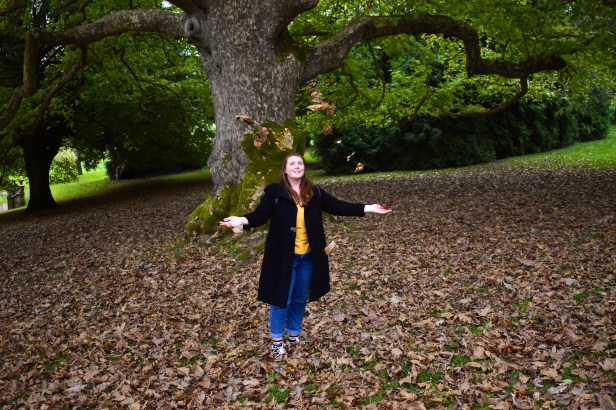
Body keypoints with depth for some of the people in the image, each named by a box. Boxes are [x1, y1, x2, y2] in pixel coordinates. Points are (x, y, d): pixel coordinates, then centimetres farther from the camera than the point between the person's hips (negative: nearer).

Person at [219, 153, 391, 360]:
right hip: (283, 256, -3)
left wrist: (367, 208, -6)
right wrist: (242, 220, -37)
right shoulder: (275, 192, -8)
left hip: (308, 257, 4)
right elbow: (260, 215, -16)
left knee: (300, 299, 17)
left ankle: (293, 335, 37)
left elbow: (338, 206, 0)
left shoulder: (315, 192, 2)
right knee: (281, 299, 7)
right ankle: (277, 340, 26)